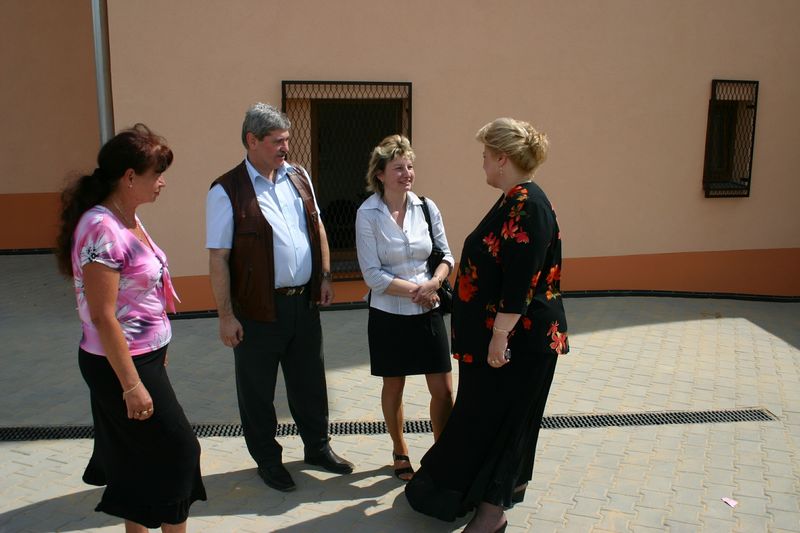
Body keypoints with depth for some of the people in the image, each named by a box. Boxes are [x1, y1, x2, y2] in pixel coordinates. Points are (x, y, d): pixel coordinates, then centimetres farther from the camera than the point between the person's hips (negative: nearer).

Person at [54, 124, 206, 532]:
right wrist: (132, 384, -21)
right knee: (178, 449, 3)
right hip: (121, 364, -9)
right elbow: (102, 316, -23)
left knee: (138, 456, 19)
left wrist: (158, 356, 19)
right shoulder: (102, 229, -23)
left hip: (144, 356, 9)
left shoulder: (129, 220, 5)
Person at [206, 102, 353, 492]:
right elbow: (218, 258, -12)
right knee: (257, 389, 11)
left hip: (304, 301, 5)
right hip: (258, 310, -5)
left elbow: (317, 228, 15)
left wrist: (325, 277, 8)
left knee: (309, 380, 18)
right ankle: (267, 459, 31)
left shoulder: (298, 177, 6)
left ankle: (317, 446, 38)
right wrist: (226, 315, -13)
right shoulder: (227, 190, -11)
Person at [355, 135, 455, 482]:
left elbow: (446, 255, 4)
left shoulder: (426, 207, -2)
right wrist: (414, 290, -17)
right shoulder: (368, 214, -11)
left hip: (428, 311, 3)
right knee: (393, 388, 15)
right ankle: (400, 453, 37)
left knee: (443, 390, 4)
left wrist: (433, 283, -15)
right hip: (389, 315, -2)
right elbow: (373, 274, -12)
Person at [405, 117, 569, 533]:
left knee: (495, 412, 1)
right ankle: (512, 481, 39)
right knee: (508, 408, 21)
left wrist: (500, 335, -23)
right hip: (512, 333, 10)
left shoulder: (527, 207, -22)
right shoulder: (515, 200, 8)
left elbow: (520, 283, -26)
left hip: (518, 337, -10)